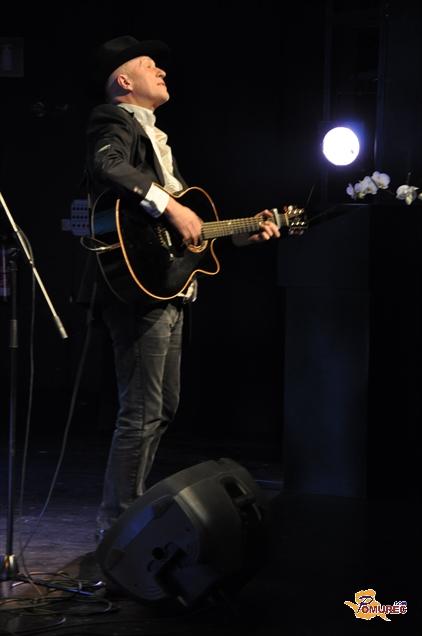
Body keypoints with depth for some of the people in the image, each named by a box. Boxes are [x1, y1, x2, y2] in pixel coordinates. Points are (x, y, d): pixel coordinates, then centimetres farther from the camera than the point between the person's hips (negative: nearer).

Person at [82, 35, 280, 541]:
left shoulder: (155, 137, 24)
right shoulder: (115, 122, -7)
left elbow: (188, 221, 25)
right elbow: (107, 165, -32)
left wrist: (241, 234, 19)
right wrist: (170, 207, -32)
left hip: (169, 291, 11)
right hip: (139, 290, -11)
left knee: (163, 409, 16)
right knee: (142, 413, -9)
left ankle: (127, 511, 26)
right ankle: (117, 525, -1)